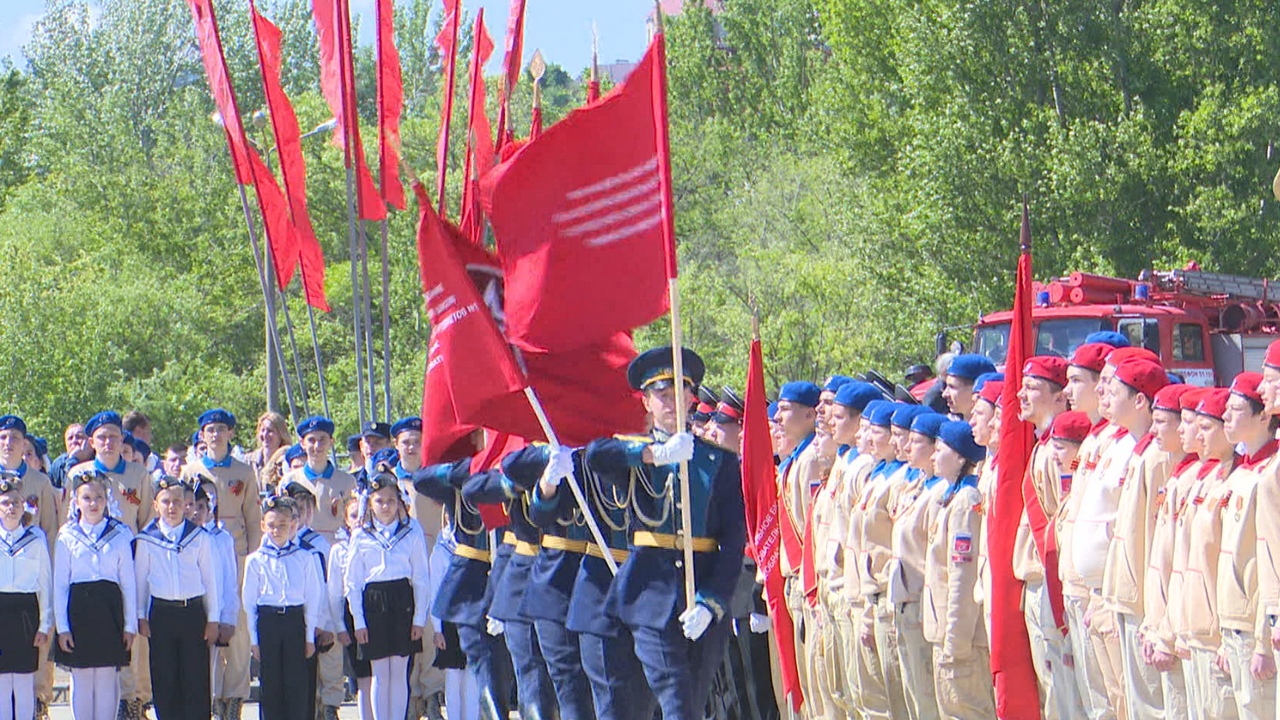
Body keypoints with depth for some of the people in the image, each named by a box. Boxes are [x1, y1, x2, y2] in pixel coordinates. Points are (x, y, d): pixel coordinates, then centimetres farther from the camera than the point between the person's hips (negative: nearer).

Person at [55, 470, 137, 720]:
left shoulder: (120, 535, 4)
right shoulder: (67, 536, 4)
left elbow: (129, 583, 6)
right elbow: (59, 585, 4)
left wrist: (130, 624, 3)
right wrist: (62, 627, -1)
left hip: (109, 610, 0)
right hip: (78, 609, 0)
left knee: (106, 680, 1)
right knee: (81, 680, 3)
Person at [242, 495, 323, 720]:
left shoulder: (304, 558, 4)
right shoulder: (256, 560, 2)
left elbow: (313, 598, 6)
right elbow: (249, 602, 4)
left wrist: (310, 636, 4)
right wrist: (254, 639, 1)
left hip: (295, 620, 0)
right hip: (267, 621, 0)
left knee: (296, 681, 0)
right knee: (269, 682, 3)